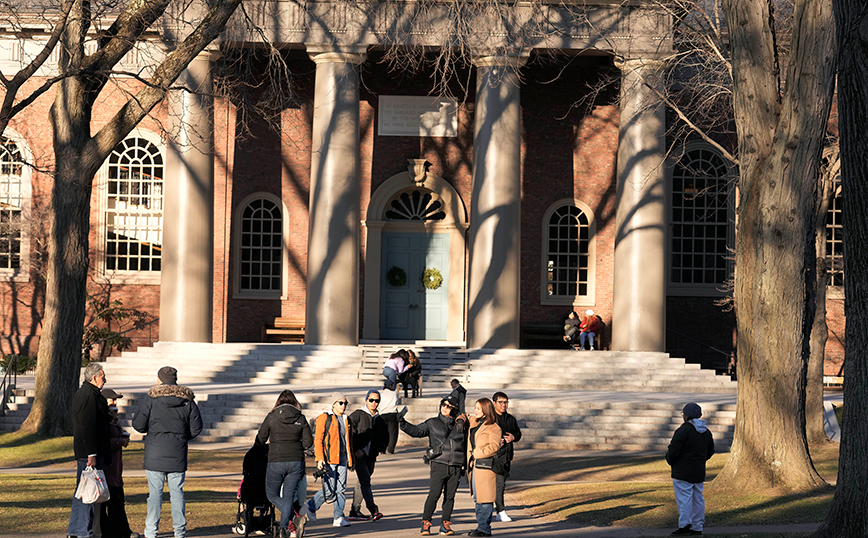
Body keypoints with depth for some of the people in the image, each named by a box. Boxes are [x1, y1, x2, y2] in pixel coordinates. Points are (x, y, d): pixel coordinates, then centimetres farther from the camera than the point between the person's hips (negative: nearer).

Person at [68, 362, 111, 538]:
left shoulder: (81, 393, 18)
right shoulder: (90, 395, -16)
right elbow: (88, 427, -21)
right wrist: (91, 454, -22)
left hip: (82, 451, 11)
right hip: (89, 452, -11)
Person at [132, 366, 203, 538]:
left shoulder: (152, 398, -5)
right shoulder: (187, 400, 5)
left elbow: (138, 424, -6)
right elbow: (196, 427, 5)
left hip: (155, 453, -3)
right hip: (178, 453, 3)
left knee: (155, 491, -1)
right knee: (177, 491, 7)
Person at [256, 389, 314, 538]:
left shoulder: (272, 417, -3)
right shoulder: (301, 418, 1)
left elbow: (260, 439, 2)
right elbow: (308, 442, 2)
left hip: (276, 462, -2)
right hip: (296, 463, 2)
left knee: (272, 494, 13)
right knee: (288, 496, 9)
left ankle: (292, 516, -9)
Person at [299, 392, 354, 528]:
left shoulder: (346, 420, 16)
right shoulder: (324, 418, -4)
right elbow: (318, 439, -8)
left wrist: (350, 460, 21)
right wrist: (320, 458, -16)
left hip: (342, 460, 6)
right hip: (329, 460, -6)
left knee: (341, 490, 2)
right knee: (329, 490, -8)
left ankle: (338, 518, 5)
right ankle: (310, 507, 13)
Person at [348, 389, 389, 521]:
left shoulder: (379, 419, 14)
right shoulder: (358, 415, -4)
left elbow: (385, 437, 26)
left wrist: (381, 449, 7)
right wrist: (356, 450, -16)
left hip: (371, 456, 6)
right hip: (358, 455, -6)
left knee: (361, 483, 9)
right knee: (365, 480, -16)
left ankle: (354, 512, 13)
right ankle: (373, 510, -25)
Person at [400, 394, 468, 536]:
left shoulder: (460, 424, 12)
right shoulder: (433, 423, 7)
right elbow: (417, 431, 0)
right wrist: (404, 424, -14)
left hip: (456, 467, 2)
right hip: (439, 464, -2)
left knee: (450, 496, 4)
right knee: (434, 495, -10)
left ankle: (445, 524, 13)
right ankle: (426, 523, 0)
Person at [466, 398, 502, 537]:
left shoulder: (493, 427, -9)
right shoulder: (473, 422, 15)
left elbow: (494, 446, -18)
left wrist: (477, 453, -13)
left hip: (485, 465, -9)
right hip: (474, 465, 9)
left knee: (484, 499, -6)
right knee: (477, 498, 13)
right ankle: (482, 526, 19)